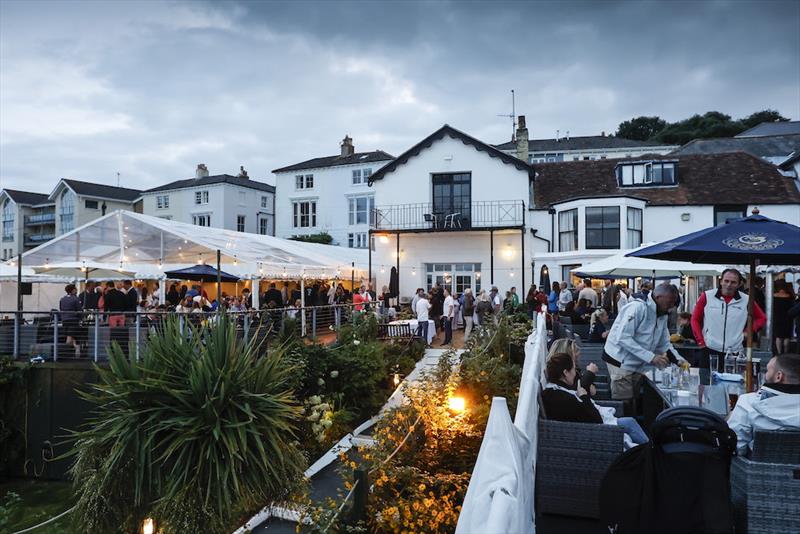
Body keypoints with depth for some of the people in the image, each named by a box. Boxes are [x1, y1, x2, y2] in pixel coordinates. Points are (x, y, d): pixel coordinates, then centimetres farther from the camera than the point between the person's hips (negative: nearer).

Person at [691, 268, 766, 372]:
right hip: (710, 350, -1)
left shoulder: (746, 300, 4)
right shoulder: (707, 296, 1)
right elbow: (695, 319, 7)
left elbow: (762, 318, 17)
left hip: (735, 352, 1)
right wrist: (700, 341, 0)